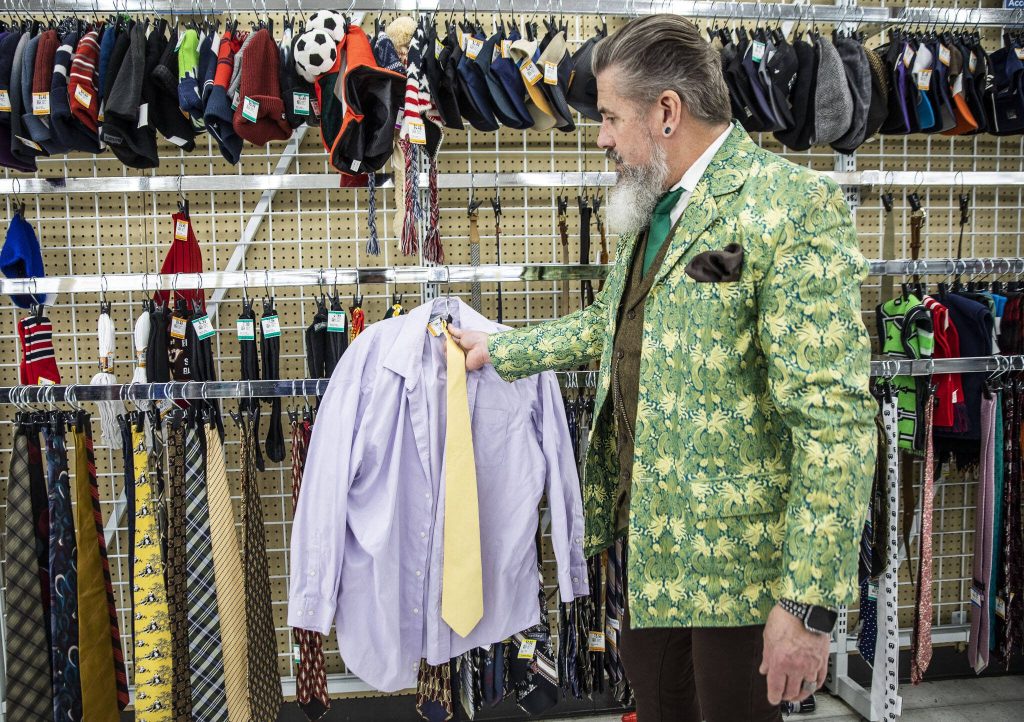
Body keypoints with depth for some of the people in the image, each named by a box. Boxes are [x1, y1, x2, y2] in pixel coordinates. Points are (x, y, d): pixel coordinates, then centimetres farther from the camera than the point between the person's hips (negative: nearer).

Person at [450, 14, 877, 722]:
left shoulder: (793, 207, -19)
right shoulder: (650, 210, 10)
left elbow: (835, 418, -23)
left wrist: (807, 603, -24)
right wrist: (500, 349, 29)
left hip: (737, 554, -8)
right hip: (650, 536, 8)